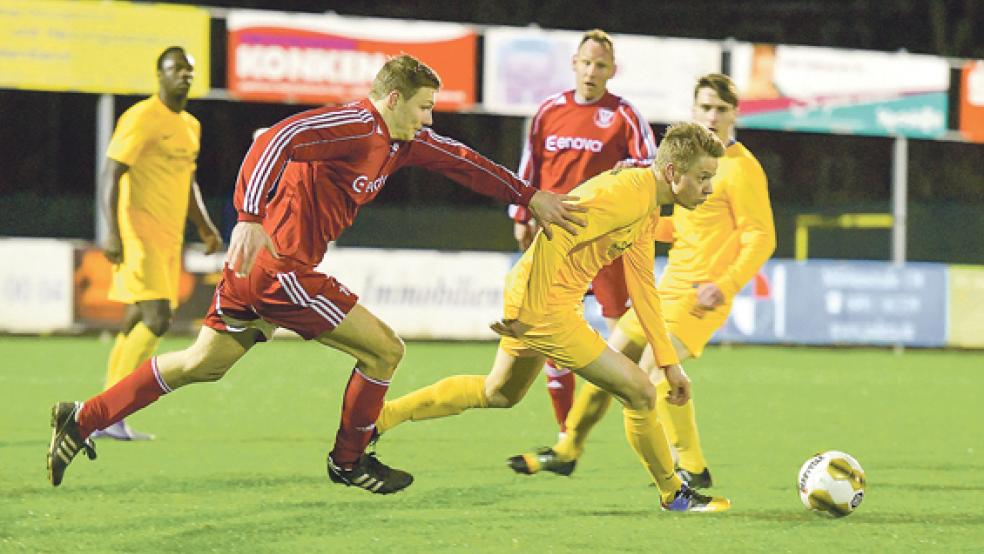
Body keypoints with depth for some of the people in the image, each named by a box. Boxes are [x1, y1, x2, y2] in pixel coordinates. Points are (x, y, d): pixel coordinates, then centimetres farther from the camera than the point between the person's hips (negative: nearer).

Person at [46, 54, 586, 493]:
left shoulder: (403, 141, 13)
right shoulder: (356, 123, -16)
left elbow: (460, 160, 23)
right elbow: (275, 141, -28)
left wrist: (531, 197, 20)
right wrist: (249, 217, -40)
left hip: (255, 262, 10)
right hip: (280, 266, -10)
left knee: (203, 363, 18)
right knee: (383, 349, -1)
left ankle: (81, 420, 19)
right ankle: (349, 462, 15)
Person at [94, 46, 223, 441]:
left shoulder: (190, 126, 17)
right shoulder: (142, 118, -10)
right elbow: (111, 174, -15)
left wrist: (205, 227, 16)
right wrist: (112, 232, -23)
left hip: (169, 238, 9)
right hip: (141, 234, -9)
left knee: (136, 324, 7)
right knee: (158, 318, -18)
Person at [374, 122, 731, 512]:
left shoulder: (649, 211, 11)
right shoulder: (626, 196, -21)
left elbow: (643, 289, 16)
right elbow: (554, 238, -28)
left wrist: (669, 362, 15)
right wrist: (521, 311, -27)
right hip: (545, 308, -11)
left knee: (499, 393, 29)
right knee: (639, 393, -6)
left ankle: (382, 416, 34)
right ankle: (673, 494, 11)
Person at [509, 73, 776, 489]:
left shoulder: (740, 168, -11)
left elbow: (761, 238, -15)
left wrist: (725, 286, -23)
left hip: (701, 293, -9)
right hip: (668, 286, 9)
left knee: (655, 365, -26)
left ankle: (693, 469, -17)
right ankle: (567, 451, 28)